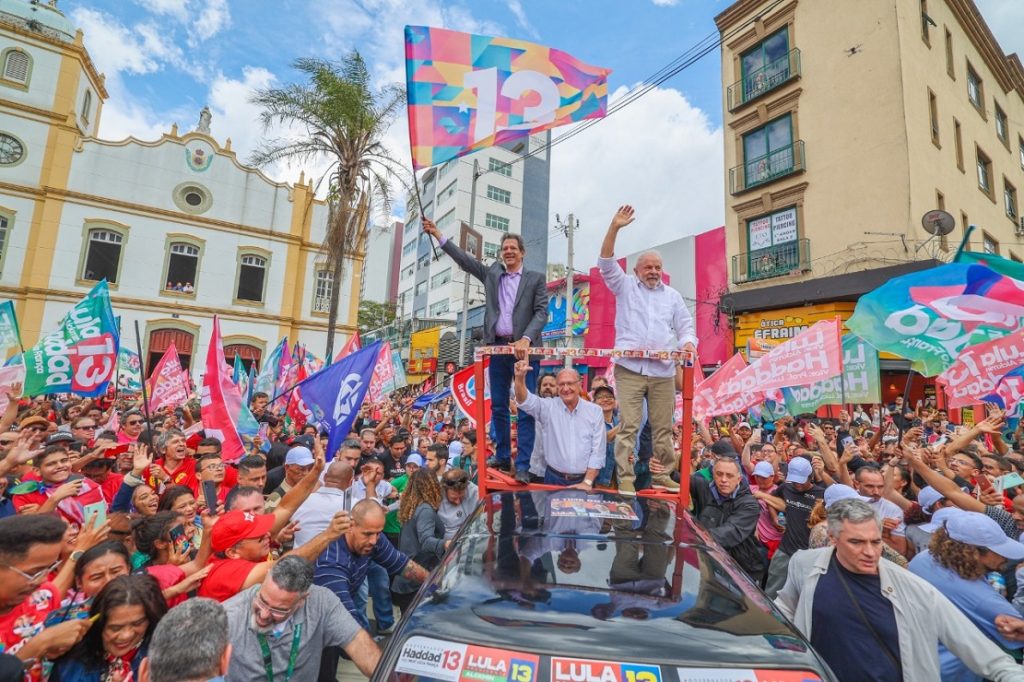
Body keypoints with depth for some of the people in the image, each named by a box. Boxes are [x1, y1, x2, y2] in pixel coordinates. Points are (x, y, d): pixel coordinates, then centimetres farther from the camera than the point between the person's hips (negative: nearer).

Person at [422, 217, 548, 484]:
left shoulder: (536, 278, 5)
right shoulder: (492, 273, 15)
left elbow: (542, 313, -4)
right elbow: (464, 259, 11)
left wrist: (525, 339, -19)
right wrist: (437, 233, 6)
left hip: (524, 347, -4)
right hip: (498, 346, 4)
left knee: (526, 407, -5)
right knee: (498, 406, 9)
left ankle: (522, 465, -1)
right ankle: (502, 456, 22)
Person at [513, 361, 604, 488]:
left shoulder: (595, 411, -2)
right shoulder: (548, 407, -3)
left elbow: (598, 451, -3)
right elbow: (525, 401, -21)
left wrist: (587, 482, -10)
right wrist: (520, 378, -39)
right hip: (554, 479, 0)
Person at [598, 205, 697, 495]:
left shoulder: (672, 295, 18)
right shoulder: (625, 286, 10)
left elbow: (685, 327, 14)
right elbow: (606, 263, -3)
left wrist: (688, 343, -9)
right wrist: (614, 228, -14)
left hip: (663, 372, 3)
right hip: (629, 369, -3)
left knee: (663, 428, 8)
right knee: (628, 427, -4)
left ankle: (662, 476, 21)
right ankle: (625, 479, 2)